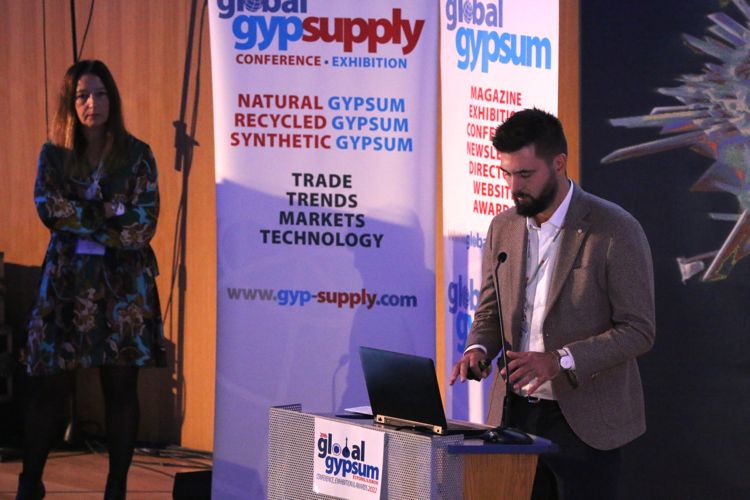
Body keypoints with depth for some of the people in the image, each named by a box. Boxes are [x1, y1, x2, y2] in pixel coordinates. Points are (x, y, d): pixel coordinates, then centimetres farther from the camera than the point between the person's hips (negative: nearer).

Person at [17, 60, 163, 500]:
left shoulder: (136, 155, 3)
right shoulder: (54, 154, 8)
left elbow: (143, 223, -5)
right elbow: (47, 207, -7)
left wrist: (82, 219, -9)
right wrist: (110, 217, -10)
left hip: (124, 281, -1)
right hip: (67, 280, 1)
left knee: (121, 387, 0)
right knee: (49, 385, 0)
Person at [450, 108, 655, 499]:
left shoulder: (616, 231, -12)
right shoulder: (503, 228, 7)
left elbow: (638, 331, -13)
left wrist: (559, 361, -25)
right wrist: (478, 349, -7)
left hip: (584, 422, -5)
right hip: (515, 415, 5)